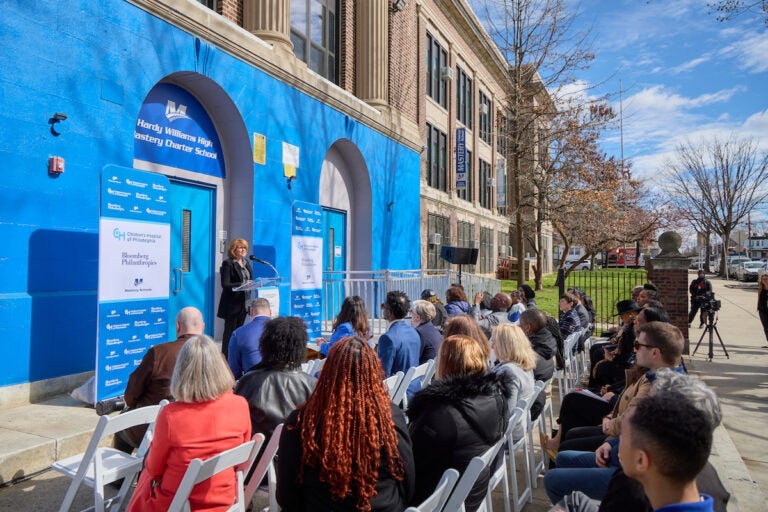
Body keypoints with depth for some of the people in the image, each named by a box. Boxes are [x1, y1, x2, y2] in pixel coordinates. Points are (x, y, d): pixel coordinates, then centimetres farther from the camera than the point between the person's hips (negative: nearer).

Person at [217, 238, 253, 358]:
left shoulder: (247, 262, 14)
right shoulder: (228, 263, -9)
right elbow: (225, 284, -16)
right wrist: (243, 284, -24)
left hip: (244, 302, 7)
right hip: (232, 303, -7)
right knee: (230, 330, 0)